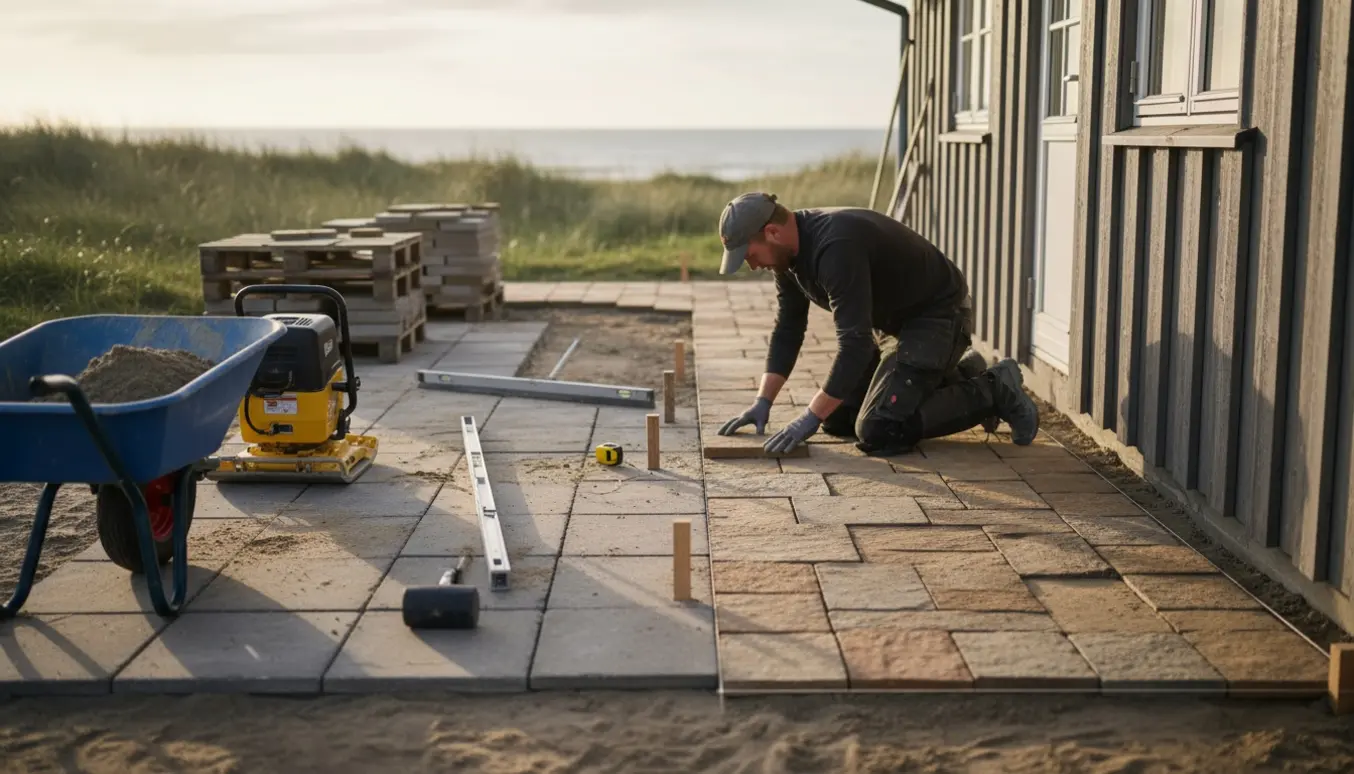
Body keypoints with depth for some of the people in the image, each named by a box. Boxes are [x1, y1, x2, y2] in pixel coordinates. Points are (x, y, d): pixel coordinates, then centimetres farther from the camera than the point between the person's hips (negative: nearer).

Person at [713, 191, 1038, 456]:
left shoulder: (836, 246, -34)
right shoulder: (789, 251, -4)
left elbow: (855, 343, -35)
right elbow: (788, 329, 6)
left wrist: (811, 416, -29)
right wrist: (763, 402, -3)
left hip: (938, 314, -10)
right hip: (893, 322, 10)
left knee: (877, 433, -19)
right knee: (837, 420, 9)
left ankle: (994, 392, -3)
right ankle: (953, 379, 20)